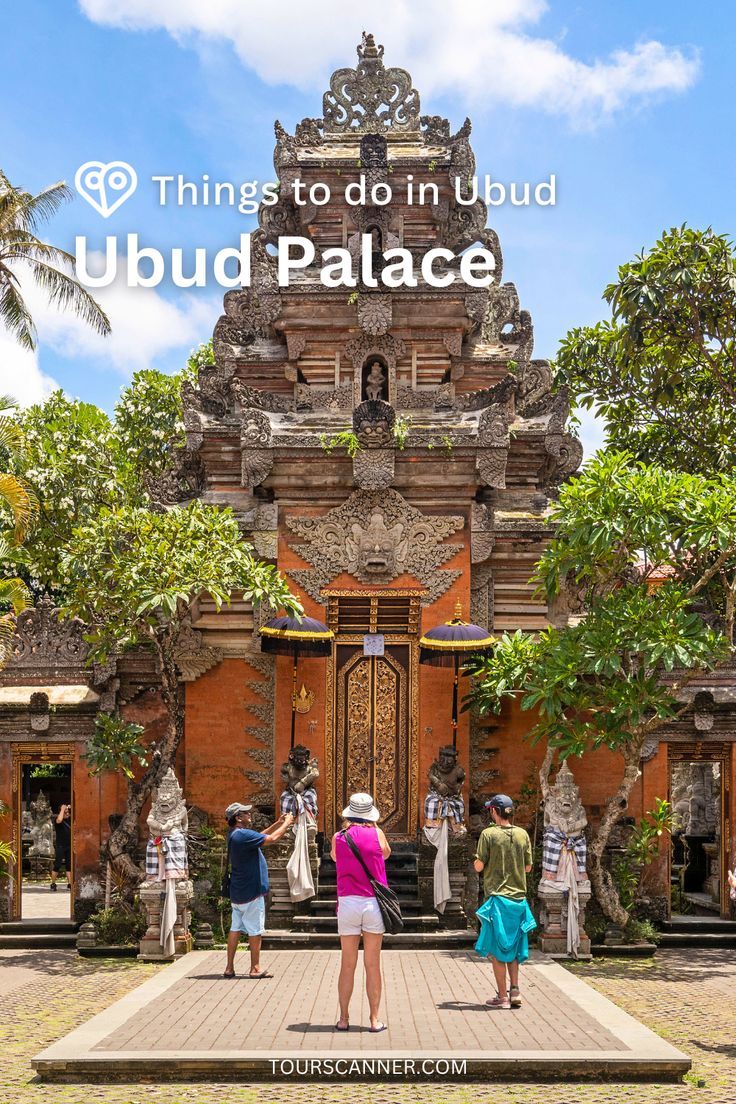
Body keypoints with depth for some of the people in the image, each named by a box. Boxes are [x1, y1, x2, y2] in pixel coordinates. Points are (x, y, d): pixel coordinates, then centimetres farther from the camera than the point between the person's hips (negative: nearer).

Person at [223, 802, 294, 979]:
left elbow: (260, 836, 22)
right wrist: (286, 823, -7)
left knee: (235, 929, 10)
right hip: (251, 892, -9)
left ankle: (230, 967, 12)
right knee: (255, 931, 0)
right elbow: (272, 839, -22)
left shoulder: (235, 835, 11)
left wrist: (279, 823, 15)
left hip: (238, 893, 9)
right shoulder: (243, 835, -21)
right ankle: (255, 968, 6)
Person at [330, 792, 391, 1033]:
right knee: (372, 965, 5)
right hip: (373, 903, -1)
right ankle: (374, 1019, 7)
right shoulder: (376, 834, -1)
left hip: (348, 903, 1)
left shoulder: (338, 837, 2)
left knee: (347, 965, 8)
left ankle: (344, 1019, 10)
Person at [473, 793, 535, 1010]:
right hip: (519, 897, 4)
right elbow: (528, 867, 9)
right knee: (513, 946, 16)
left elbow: (479, 866, -9)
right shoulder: (523, 834, 3)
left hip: (497, 896, -4)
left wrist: (477, 860, 13)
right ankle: (515, 990, 11)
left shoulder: (489, 834, -9)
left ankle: (502, 996, 4)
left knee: (497, 948, 3)